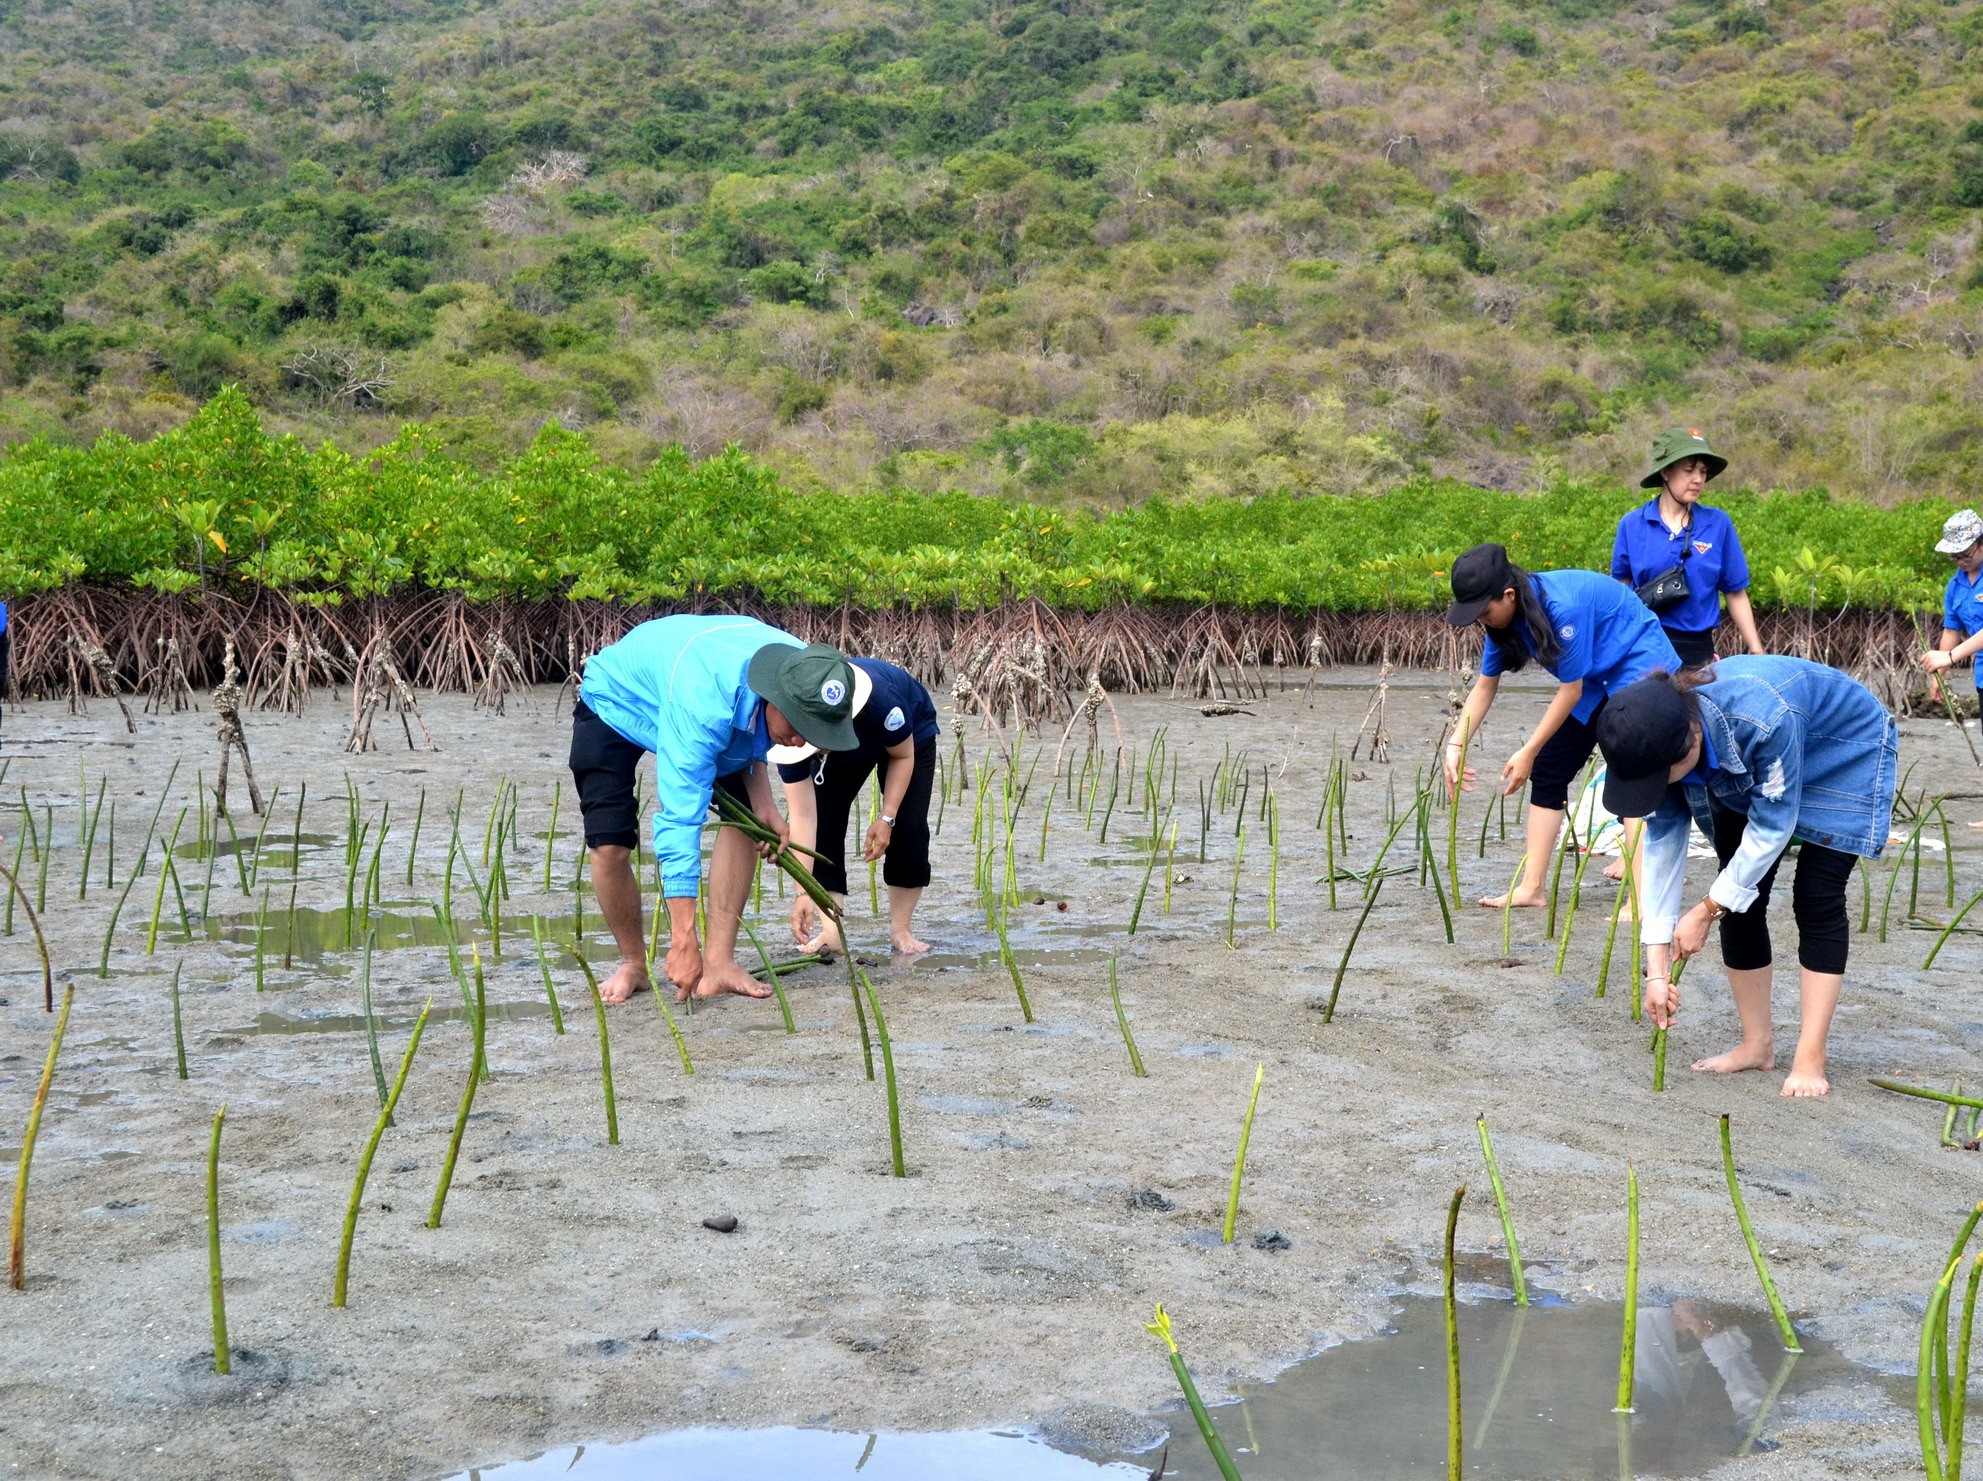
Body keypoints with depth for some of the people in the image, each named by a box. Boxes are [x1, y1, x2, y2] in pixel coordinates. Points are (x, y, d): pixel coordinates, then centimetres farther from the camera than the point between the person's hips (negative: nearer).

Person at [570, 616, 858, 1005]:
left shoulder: (801, 668, -25)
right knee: (610, 845, -19)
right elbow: (678, 821, -47)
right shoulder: (705, 701, -46)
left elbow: (754, 737, -1)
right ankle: (633, 964, 5)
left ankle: (719, 962, -8)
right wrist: (684, 943, -48)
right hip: (614, 705, -6)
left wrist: (764, 805, -18)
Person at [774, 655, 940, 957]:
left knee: (909, 827, -14)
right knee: (823, 822, -16)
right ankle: (830, 932, -13)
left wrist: (886, 818, -28)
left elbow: (903, 756, -24)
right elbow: (802, 816, -36)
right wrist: (804, 893, -40)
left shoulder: (877, 700, -46)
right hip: (842, 751, 2)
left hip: (911, 734, -2)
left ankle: (901, 929, 0)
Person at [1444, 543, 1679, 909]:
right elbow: (1485, 685, 1)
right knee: (1548, 771, 4)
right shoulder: (1504, 614, -8)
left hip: (1640, 668, -9)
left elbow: (1571, 691, -25)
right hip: (1595, 681, 9)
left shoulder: (1561, 606, -33)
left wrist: (1529, 751, -18)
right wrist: (1455, 745, -8)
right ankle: (1532, 888, 7)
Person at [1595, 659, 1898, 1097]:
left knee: (1816, 901, -13)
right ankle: (1757, 1044, 12)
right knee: (1739, 903, -1)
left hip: (1846, 759, -5)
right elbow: (1662, 842, -19)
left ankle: (1810, 1060, -9)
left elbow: (1772, 828, -31)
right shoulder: (1659, 737, -26)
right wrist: (1656, 971, -19)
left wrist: (1705, 911, -23)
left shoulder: (1765, 719, -45)